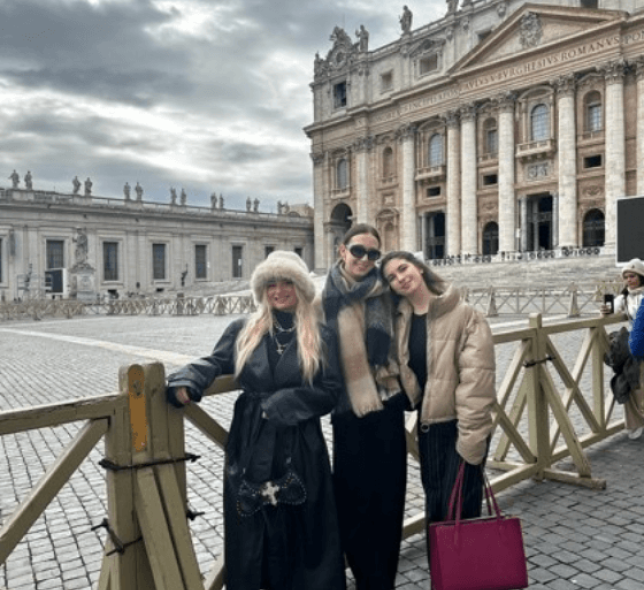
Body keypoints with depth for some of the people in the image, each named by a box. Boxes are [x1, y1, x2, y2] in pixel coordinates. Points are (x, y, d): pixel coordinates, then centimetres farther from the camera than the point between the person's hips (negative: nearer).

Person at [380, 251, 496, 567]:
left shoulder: (463, 315, -15)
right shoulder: (401, 319, 3)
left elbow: (476, 378, -19)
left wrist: (471, 437, -21)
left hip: (461, 426, -6)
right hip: (427, 425, 6)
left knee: (459, 514, 1)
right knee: (435, 512, 17)